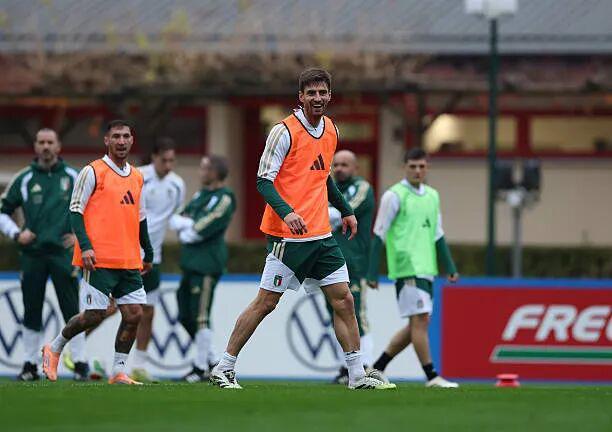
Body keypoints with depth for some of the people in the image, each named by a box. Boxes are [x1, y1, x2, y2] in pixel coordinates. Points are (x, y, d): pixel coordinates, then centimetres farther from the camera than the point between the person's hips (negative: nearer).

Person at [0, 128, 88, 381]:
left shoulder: (73, 178, 5)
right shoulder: (24, 179, 6)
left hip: (63, 253, -1)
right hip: (32, 254, 1)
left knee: (71, 310, -6)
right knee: (31, 311, 3)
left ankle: (80, 363, -2)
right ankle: (30, 365, 11)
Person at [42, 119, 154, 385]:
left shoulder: (136, 177, 16)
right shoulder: (93, 172, -4)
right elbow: (75, 211, -6)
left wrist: (148, 253, 24)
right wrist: (85, 246, -17)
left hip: (129, 261, 6)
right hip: (99, 259, -6)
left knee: (134, 314, -2)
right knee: (94, 315, -8)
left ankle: (118, 372, 5)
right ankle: (54, 348, 15)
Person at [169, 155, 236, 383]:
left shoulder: (224, 199, -10)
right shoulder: (201, 195, 18)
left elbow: (202, 230, -18)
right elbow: (175, 220, 13)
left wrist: (185, 231, -1)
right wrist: (191, 224, -7)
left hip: (206, 264, -10)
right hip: (191, 262, 10)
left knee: (200, 317, -7)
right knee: (186, 317, 12)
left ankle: (201, 368, 0)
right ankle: (212, 360, 22)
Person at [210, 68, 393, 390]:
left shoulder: (331, 130, 12)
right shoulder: (285, 131, -10)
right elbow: (263, 180, -13)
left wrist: (346, 210, 24)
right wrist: (286, 211, -28)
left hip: (321, 235, 7)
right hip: (288, 236, -7)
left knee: (343, 300, 2)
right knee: (266, 302, -4)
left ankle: (357, 375, 7)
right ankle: (224, 369, 4)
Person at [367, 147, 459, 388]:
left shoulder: (432, 196, 15)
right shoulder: (394, 196, -5)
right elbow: (379, 235, -5)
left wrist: (450, 268, 14)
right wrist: (372, 273, -9)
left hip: (426, 269, 8)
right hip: (407, 268, -8)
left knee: (416, 325, 8)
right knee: (420, 320, -10)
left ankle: (377, 368, 18)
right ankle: (432, 377, -9)